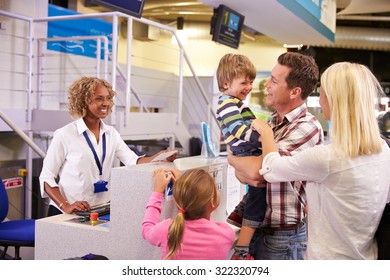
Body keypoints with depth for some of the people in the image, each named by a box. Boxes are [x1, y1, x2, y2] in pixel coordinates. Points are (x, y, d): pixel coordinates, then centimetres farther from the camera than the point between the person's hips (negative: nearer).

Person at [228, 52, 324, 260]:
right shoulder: (273, 122, 5)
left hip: (283, 237, -7)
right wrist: (247, 176, -15)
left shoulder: (307, 128, -19)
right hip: (258, 228, 7)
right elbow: (241, 170, 7)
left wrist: (232, 158, -6)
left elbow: (256, 169, -26)